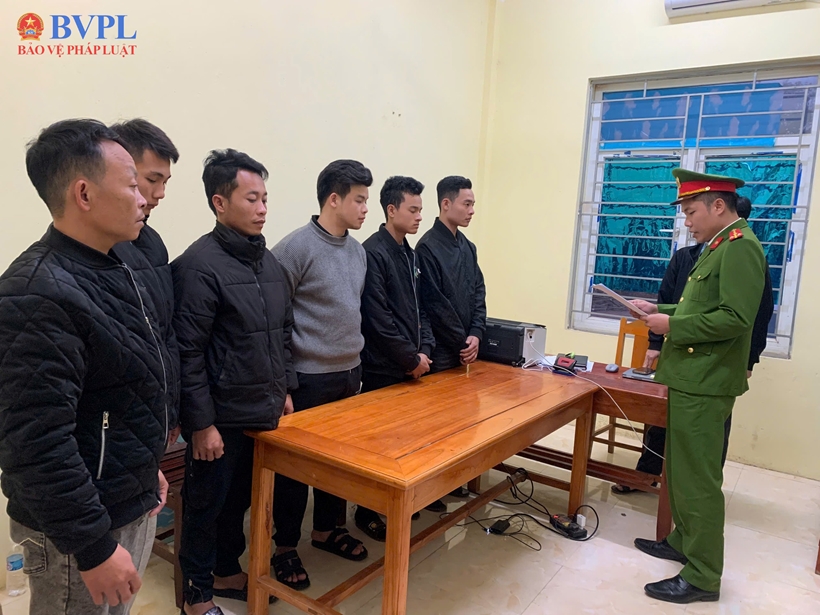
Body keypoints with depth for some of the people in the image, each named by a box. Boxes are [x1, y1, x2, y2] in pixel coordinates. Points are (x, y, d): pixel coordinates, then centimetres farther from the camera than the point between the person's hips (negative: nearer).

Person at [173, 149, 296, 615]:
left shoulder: (268, 261, 7)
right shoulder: (198, 265, -17)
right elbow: (188, 353, -18)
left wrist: (285, 389, 15)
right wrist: (202, 424, -16)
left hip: (264, 413, 7)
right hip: (222, 418, -7)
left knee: (240, 500, 21)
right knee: (206, 505, 12)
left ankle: (227, 573, 43)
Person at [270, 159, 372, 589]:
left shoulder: (358, 251, 8)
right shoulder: (296, 248, -14)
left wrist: (355, 365, 16)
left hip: (349, 376, 7)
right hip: (309, 380, -7)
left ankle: (327, 530, 37)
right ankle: (285, 546, 26)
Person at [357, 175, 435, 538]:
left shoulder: (409, 254, 12)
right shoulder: (373, 253, -14)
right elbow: (377, 317, -20)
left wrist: (424, 349, 1)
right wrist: (411, 358, -14)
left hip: (411, 367, 8)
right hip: (383, 370, -8)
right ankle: (367, 512, 19)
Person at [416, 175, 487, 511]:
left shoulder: (467, 246, 12)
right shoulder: (428, 247, -13)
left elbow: (478, 293, 11)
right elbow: (434, 304, -17)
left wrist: (476, 335, -3)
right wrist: (462, 341, -11)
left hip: (465, 349, 8)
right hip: (441, 351, -7)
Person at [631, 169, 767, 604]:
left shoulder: (741, 247, -16)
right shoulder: (719, 246, 15)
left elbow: (735, 318, -24)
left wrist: (672, 326, -18)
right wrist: (661, 310, 10)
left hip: (705, 384, -10)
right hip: (692, 378, 10)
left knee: (699, 479, -1)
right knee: (682, 470, 20)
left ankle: (702, 576, 11)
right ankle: (684, 540, 36)